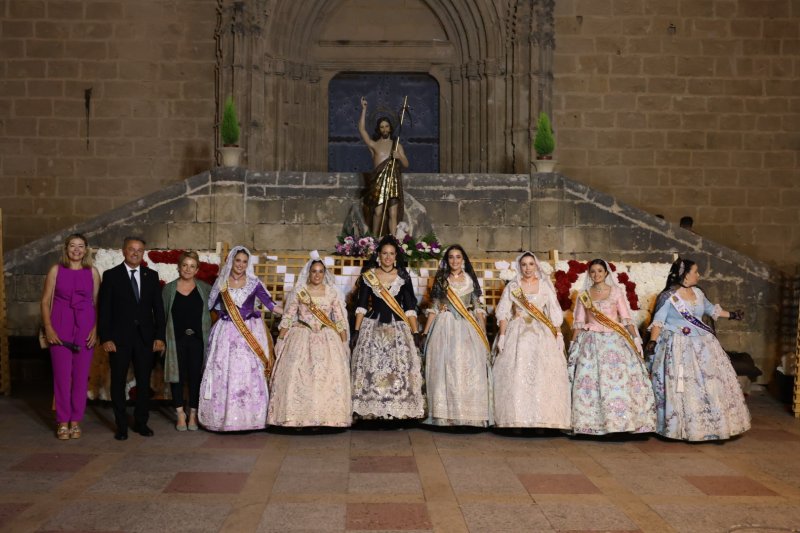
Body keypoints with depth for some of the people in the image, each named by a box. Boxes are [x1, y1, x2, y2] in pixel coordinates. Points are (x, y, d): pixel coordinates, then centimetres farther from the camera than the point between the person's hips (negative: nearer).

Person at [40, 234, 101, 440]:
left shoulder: (92, 272, 5)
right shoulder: (56, 270, 3)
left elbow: (97, 302, 6)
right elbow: (45, 301, 3)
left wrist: (96, 328, -4)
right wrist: (48, 328, -6)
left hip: (85, 328, 1)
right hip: (60, 328, -1)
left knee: (81, 375, 3)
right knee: (62, 375, -1)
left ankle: (75, 421, 13)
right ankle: (62, 422, 9)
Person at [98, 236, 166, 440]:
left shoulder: (151, 276, 8)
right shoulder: (111, 275, 0)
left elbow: (158, 307, 7)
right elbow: (104, 309, -3)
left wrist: (160, 336, 1)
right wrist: (105, 338, -9)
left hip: (145, 337, 2)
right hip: (119, 337, -2)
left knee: (144, 381, 7)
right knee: (118, 382, 4)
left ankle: (141, 422, 19)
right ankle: (121, 425, 13)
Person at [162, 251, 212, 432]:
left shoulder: (205, 288, 6)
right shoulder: (169, 289, 5)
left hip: (198, 339, 0)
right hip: (176, 339, 0)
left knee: (196, 377, 4)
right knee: (177, 376, 4)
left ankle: (193, 415, 15)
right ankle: (180, 415, 15)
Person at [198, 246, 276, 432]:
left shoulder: (254, 283, 3)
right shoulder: (221, 282, 6)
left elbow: (269, 303, 0)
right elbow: (209, 306, 12)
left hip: (250, 334, -1)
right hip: (226, 333, 1)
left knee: (249, 374, -2)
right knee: (223, 374, -1)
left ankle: (248, 417, 5)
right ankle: (222, 417, 8)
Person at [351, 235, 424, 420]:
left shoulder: (403, 277, 4)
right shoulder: (368, 276, 4)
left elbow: (410, 307, 3)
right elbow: (361, 306, 5)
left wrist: (415, 333, -3)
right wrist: (356, 331, -2)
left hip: (398, 328, 0)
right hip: (372, 327, 0)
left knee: (399, 368, -7)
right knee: (371, 368, -6)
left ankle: (398, 410, 0)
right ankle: (371, 409, 3)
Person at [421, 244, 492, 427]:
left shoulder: (471, 280, 10)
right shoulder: (440, 280, 9)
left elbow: (479, 308, 9)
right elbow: (434, 308, 9)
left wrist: (483, 334, 2)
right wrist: (425, 332, 2)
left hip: (467, 329, 0)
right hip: (445, 329, 0)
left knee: (469, 369, -6)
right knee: (444, 369, -4)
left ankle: (470, 415, 1)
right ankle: (445, 415, 1)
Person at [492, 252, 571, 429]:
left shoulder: (545, 286, 8)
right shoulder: (512, 286, 7)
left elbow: (555, 314, 6)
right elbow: (503, 313, 3)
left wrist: (559, 336, -2)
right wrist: (502, 336, -7)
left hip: (542, 335, 1)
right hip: (517, 334, 0)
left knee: (543, 376, -5)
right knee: (516, 376, -6)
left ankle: (543, 418, 1)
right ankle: (517, 418, -2)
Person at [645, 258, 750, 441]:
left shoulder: (698, 292, 8)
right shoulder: (668, 296, -11)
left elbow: (710, 308, 26)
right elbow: (658, 321, -13)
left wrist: (731, 315, 34)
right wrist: (652, 342, -23)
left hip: (701, 344, 7)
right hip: (678, 347, -7)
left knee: (711, 383, 6)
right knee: (681, 387, -5)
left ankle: (712, 426, 16)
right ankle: (684, 428, 4)